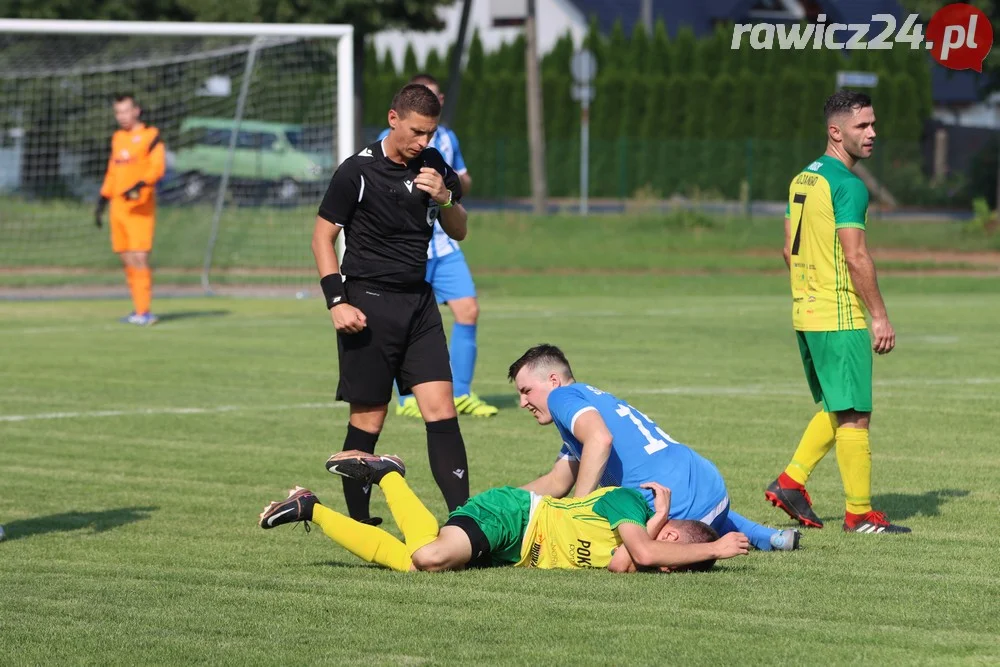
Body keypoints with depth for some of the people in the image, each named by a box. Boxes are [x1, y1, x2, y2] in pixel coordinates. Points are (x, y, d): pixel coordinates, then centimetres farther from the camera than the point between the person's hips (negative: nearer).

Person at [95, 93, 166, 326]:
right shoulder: (117, 137, 19)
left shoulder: (150, 135, -1)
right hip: (118, 207, 7)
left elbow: (158, 166, -12)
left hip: (140, 207, -7)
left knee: (139, 257, -13)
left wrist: (140, 185, -27)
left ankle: (143, 311, -14)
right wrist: (102, 201, 22)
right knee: (127, 259, 5)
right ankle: (139, 309, 11)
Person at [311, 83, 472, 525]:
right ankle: (358, 522, 8)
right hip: (370, 304, -5)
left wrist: (444, 198, -6)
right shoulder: (358, 171, -8)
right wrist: (337, 301, -12)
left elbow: (459, 232, 15)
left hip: (419, 301, 5)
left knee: (441, 408, -5)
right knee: (368, 420, -2)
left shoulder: (433, 166, 7)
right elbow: (323, 236, -4)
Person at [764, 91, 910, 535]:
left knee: (835, 409, 19)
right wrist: (880, 316, -14)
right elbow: (856, 257, -19)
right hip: (841, 318, -9)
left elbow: (789, 250, 17)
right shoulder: (847, 185, -15)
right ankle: (859, 514, 0)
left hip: (807, 314, 9)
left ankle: (791, 481, 13)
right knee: (854, 415, -3)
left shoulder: (802, 179, 12)